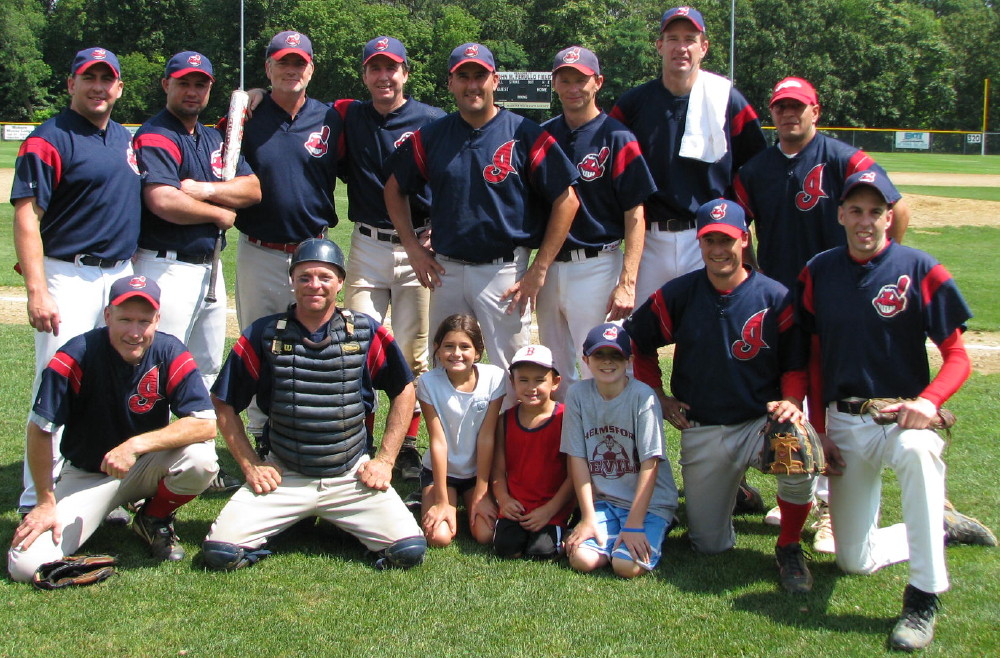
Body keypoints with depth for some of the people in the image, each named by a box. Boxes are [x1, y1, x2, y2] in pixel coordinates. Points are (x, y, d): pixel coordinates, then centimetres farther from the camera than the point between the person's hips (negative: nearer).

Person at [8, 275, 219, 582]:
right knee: (27, 565, -19)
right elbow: (40, 430, -13)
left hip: (147, 467, 1)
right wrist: (46, 502, -9)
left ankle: (155, 520, 1)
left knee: (200, 458, -31)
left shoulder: (170, 353, -15)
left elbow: (206, 424, -24)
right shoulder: (76, 356, -21)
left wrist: (136, 445, -33)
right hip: (86, 475, -1)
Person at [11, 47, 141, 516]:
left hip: (121, 276, 7)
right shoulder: (48, 140, -8)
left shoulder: (126, 139, 14)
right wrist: (36, 292, -23)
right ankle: (36, 503, 2)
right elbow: (26, 217, -15)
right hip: (68, 278, -7)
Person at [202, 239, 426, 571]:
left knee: (410, 550, -16)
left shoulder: (366, 332, 0)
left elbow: (403, 390, 9)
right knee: (221, 552, -17)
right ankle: (290, 519, 13)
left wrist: (384, 460, 3)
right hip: (282, 477, 0)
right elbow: (224, 404, 5)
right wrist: (250, 465, -2)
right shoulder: (263, 334, -2)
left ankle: (340, 521, 13)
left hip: (352, 477, 1)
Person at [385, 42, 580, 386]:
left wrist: (539, 271, -9)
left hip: (504, 273, -4)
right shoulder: (431, 136, 5)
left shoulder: (525, 135, -5)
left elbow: (566, 199, -6)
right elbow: (395, 189, 17)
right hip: (445, 271, 4)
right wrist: (412, 247, 6)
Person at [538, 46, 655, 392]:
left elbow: (635, 215, -10)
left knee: (598, 373, -2)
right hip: (550, 267, 5)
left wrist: (627, 283, -17)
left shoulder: (617, 138, -6)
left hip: (596, 267, -5)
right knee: (554, 376, 13)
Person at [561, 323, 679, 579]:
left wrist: (634, 524, -18)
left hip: (648, 501, -3)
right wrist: (588, 518, -6)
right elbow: (577, 458, -2)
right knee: (581, 559, -19)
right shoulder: (578, 394, -4)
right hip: (602, 501, 3)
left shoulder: (643, 397, -14)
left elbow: (650, 463, -15)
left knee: (627, 565, -21)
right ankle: (614, 535, 11)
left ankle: (656, 530, 9)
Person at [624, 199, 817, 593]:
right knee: (709, 545, 4)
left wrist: (792, 401, -18)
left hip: (763, 421, -2)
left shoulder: (775, 298, -6)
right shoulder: (678, 295, -2)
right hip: (701, 432, 2)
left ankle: (789, 548, -9)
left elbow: (796, 364, 2)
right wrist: (658, 397, 6)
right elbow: (638, 342, 12)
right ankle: (735, 489, 40)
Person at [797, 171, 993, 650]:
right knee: (855, 561, 6)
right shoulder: (819, 272, 3)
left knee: (916, 450, -42)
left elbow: (957, 357, -8)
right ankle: (942, 527, 34)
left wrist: (928, 401, -27)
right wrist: (818, 429, 4)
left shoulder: (920, 271, -8)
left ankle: (923, 600, -32)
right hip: (844, 425, 4)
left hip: (903, 417, -4)